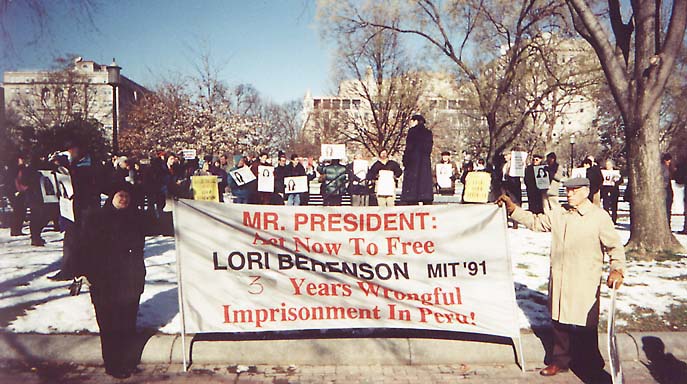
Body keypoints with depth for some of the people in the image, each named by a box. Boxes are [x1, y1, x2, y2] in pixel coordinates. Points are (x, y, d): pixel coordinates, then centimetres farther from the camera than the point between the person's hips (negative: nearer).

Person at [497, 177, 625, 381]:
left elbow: (615, 246, -3)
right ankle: (561, 360, 33)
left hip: (585, 283, -5)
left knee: (586, 326, 1)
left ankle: (591, 366, 22)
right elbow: (535, 222, 18)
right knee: (559, 321, 15)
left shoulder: (600, 216, -5)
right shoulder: (558, 213, 8)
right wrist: (513, 208, 10)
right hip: (559, 280, 5)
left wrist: (617, 269, -18)